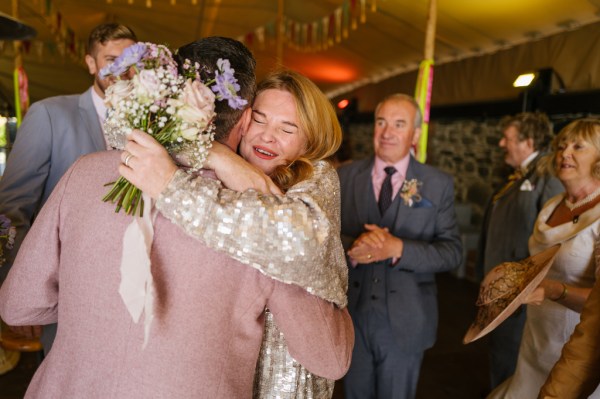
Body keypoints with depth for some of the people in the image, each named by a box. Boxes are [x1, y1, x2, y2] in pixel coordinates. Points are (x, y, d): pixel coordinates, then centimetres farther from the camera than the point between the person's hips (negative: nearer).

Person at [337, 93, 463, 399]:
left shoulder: (439, 185, -3)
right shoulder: (346, 176, -1)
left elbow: (452, 251, -8)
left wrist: (397, 248, -23)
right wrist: (352, 247, -24)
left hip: (406, 321, -1)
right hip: (351, 315, 1)